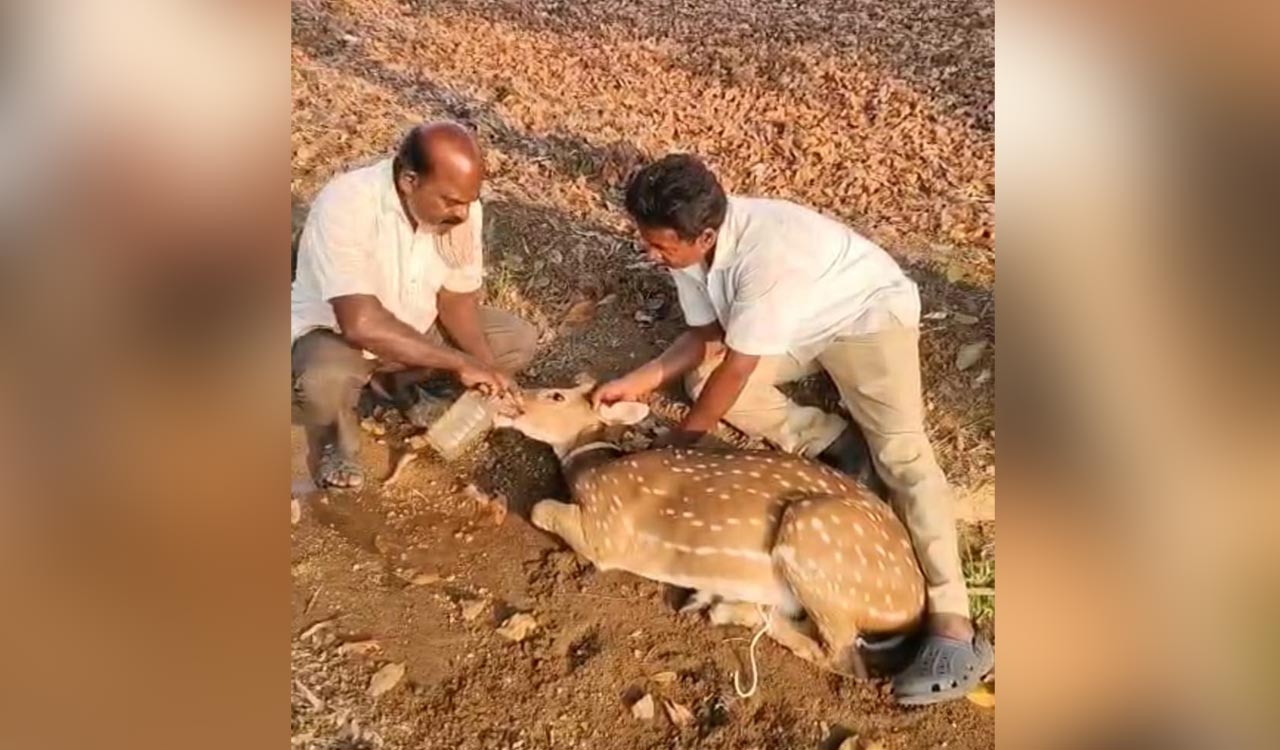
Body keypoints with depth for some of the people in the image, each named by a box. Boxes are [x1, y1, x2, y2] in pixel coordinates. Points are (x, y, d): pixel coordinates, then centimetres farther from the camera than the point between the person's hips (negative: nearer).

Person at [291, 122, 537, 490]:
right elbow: (362, 324, -40)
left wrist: (485, 367, -22)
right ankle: (335, 446, -3)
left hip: (416, 329, 6)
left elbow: (457, 297, -6)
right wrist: (460, 363, -38)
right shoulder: (343, 206, -34)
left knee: (519, 340, -7)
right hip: (334, 331, -5)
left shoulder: (462, 208, -17)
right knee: (322, 384, -38)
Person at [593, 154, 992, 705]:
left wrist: (675, 448, -22)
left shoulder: (766, 254, -40)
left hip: (871, 311, -8)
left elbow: (735, 370, -33)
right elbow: (706, 339, -4)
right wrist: (638, 382, -17)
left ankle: (953, 630, -29)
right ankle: (834, 447, 0)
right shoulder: (689, 239, -15)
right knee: (700, 380, -8)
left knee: (899, 451, -25)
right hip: (805, 323, 8)